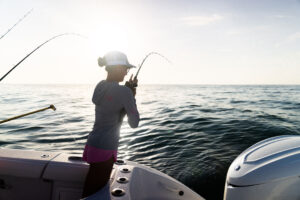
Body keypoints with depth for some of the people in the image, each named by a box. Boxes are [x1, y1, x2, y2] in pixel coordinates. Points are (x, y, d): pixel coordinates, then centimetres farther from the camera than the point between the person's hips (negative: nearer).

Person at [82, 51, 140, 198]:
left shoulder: (100, 85, 4)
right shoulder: (124, 92, -19)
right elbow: (134, 123, -12)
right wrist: (132, 97, -2)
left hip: (93, 143, 8)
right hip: (105, 148, -8)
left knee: (90, 190, 23)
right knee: (93, 193, 7)